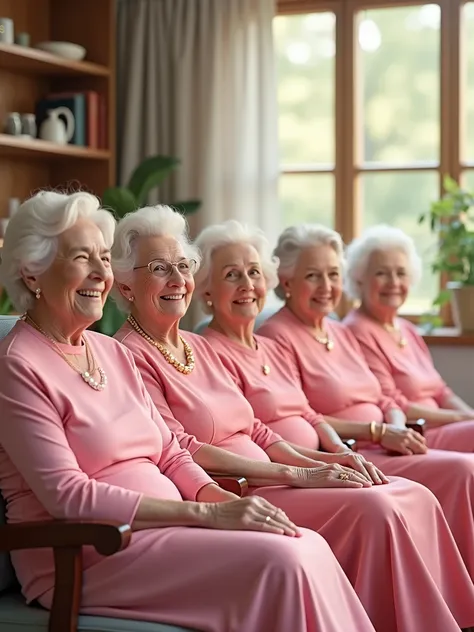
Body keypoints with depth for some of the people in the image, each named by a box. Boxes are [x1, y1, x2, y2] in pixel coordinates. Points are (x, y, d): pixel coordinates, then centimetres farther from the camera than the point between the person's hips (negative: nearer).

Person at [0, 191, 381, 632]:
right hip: (82, 554, -7)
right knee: (280, 560, -24)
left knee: (308, 544, -15)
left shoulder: (112, 352, 15)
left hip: (161, 530, 7)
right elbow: (68, 495, -17)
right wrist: (209, 513, -21)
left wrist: (230, 502, -5)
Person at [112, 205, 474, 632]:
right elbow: (179, 453, -16)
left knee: (414, 497, -6)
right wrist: (294, 474, -17)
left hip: (262, 482, 8)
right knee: (374, 509, -23)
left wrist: (323, 466, 0)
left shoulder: (199, 348, 18)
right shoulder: (131, 356, -8)